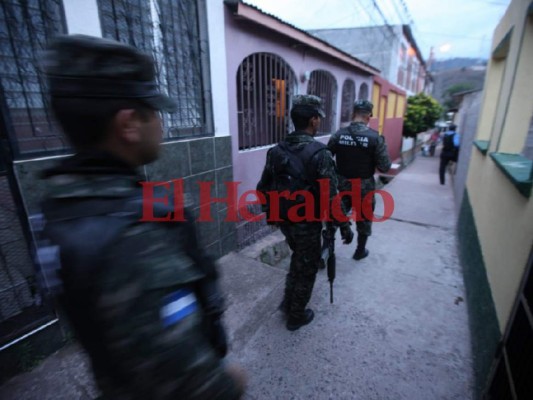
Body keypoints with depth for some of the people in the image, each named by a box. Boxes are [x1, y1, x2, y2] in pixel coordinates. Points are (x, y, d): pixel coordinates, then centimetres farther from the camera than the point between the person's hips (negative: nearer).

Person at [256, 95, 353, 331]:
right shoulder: (319, 153, -20)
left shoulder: (276, 150, -2)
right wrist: (345, 226, -9)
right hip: (307, 224, -6)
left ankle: (288, 303, 39)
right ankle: (296, 317, 33)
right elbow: (331, 197, -21)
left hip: (283, 220, 6)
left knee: (298, 258, 30)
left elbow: (263, 188, 3)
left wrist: (270, 212, 17)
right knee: (306, 269, 15)